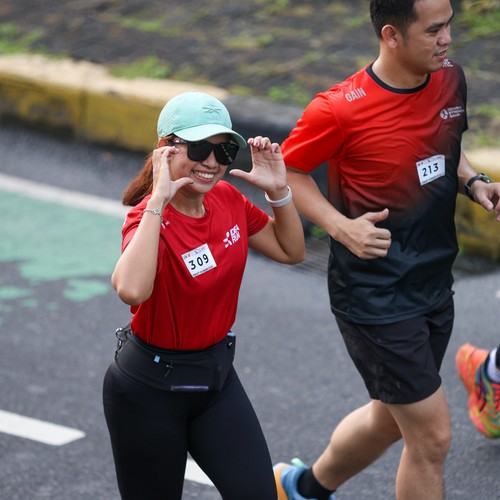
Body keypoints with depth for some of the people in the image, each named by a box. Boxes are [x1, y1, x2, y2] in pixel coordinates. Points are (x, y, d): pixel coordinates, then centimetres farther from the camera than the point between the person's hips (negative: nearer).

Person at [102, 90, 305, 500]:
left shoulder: (228, 199, -4)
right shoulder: (151, 218, -24)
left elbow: (291, 251, 11)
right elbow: (131, 290, -47)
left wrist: (278, 191, -6)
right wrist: (158, 202, -40)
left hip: (216, 371, 6)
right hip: (149, 389, -6)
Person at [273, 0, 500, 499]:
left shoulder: (449, 78, -1)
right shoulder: (339, 108, -21)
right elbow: (287, 170, -7)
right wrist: (341, 226, -20)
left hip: (434, 283, 7)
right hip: (374, 293, -7)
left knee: (391, 418, 23)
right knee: (432, 438, -5)